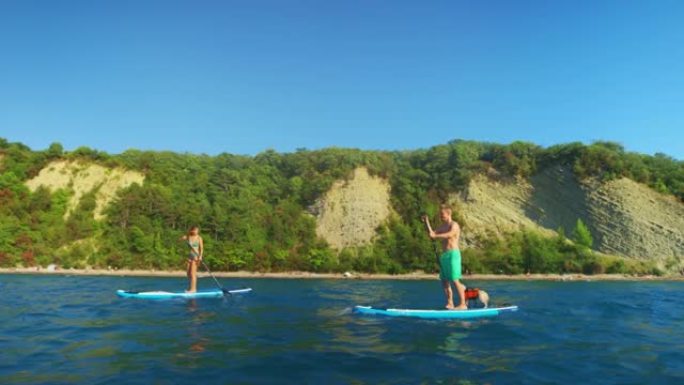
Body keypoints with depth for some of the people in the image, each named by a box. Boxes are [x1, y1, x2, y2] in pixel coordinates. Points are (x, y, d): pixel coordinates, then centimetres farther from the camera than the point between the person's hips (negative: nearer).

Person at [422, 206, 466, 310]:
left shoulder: (454, 225, -6)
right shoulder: (442, 226, 18)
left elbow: (450, 234, -27)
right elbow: (432, 234, 10)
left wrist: (436, 236, -38)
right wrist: (427, 222, 2)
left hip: (453, 254, -8)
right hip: (444, 255, 8)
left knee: (455, 280, -9)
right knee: (445, 281, 6)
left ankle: (463, 304, -4)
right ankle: (450, 304, 11)